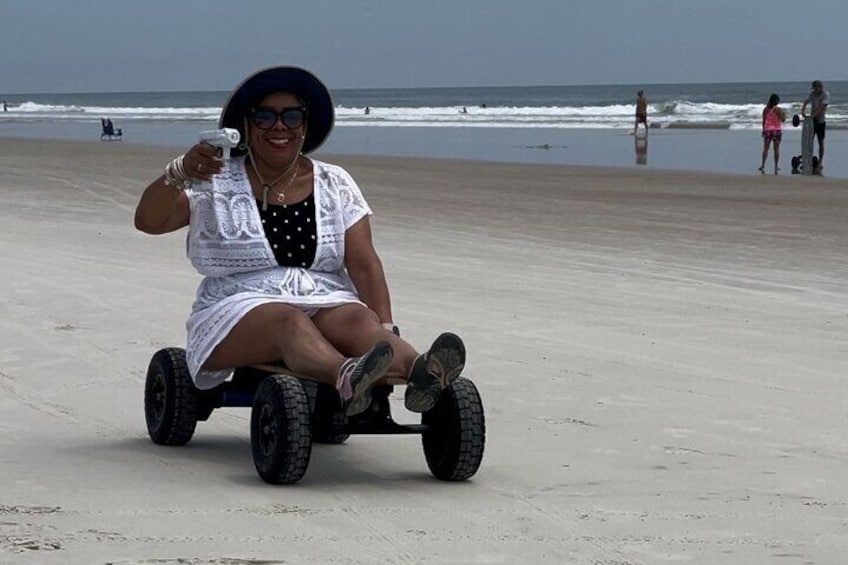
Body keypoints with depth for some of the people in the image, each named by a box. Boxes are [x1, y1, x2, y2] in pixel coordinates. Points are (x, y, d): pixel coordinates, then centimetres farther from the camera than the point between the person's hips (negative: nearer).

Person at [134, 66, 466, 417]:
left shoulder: (334, 184, 13)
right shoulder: (216, 184, 7)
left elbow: (363, 263, 4)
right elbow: (148, 222, -5)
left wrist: (386, 330, -11)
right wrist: (179, 173, -25)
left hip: (326, 305, 3)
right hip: (240, 310, -2)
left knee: (360, 319, -31)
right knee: (292, 323, -36)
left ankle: (419, 372, -64)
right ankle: (347, 379, -69)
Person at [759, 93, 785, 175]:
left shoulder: (765, 109, 2)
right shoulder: (778, 109, -9)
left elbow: (763, 121, 6)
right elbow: (783, 119, -7)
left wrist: (763, 130, 14)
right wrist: (784, 115, 12)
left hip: (767, 130, 2)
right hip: (777, 130, -2)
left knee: (765, 148, 2)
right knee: (776, 149, 6)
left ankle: (763, 164, -14)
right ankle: (776, 167, 8)